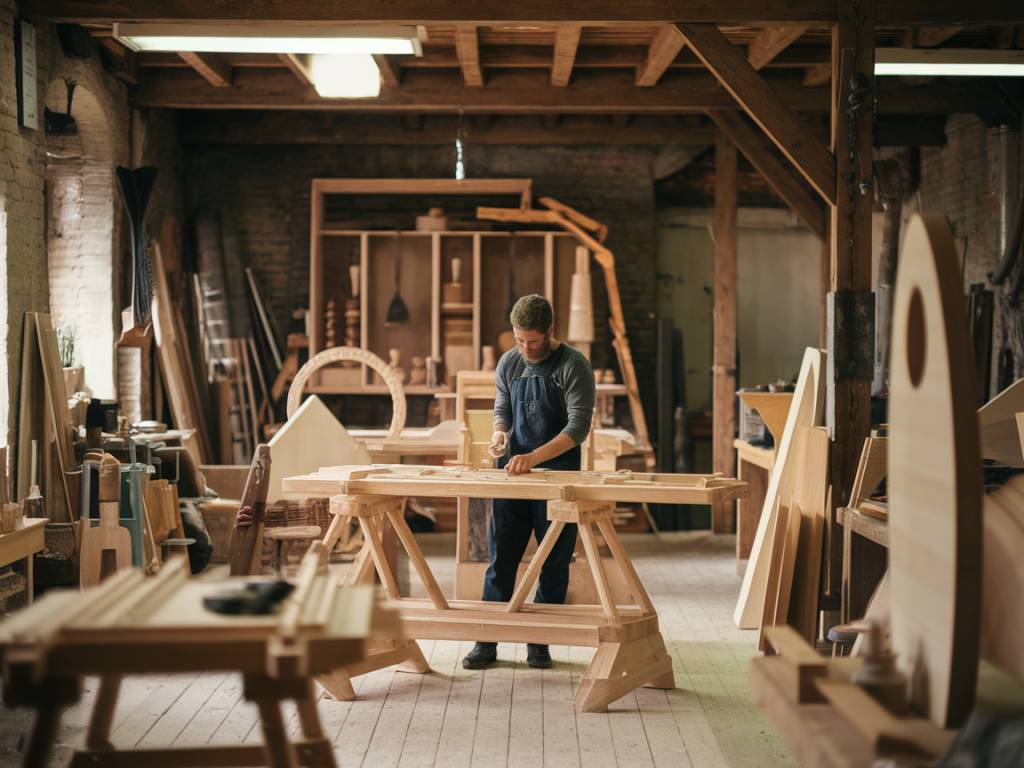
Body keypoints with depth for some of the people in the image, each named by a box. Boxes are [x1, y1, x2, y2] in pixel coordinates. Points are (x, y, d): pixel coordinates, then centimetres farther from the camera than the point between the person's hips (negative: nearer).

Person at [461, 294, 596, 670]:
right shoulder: (508, 363, 5)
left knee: (554, 563, 5)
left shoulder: (573, 365, -11)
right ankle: (487, 641, 11)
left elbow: (579, 426, -17)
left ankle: (539, 641, 17)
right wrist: (499, 432, -7)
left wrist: (534, 457, -28)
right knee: (500, 559, 4)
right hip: (513, 472, 4)